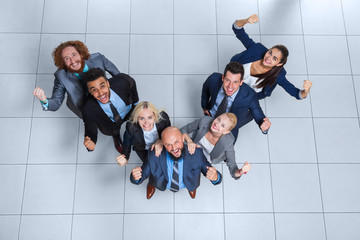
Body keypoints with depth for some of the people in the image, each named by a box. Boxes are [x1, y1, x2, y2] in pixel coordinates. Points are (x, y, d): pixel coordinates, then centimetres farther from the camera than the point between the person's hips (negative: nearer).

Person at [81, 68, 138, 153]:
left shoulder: (122, 81, -42)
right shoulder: (88, 109, -41)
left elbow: (131, 82, -17)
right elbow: (90, 131, -30)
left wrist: (135, 101, -4)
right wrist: (90, 143, -54)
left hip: (129, 110, 0)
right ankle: (116, 137, 28)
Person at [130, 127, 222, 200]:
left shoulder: (196, 154, -37)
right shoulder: (154, 156, -36)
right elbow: (143, 174, -22)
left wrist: (216, 177, -53)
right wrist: (136, 178, -47)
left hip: (188, 185, 1)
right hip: (163, 186, -1)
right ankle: (152, 184, 52)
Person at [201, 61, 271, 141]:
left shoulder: (249, 95, -39)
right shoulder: (214, 79, -32)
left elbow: (259, 117, -27)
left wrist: (264, 126, -50)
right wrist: (204, 106, 5)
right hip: (211, 116, 2)